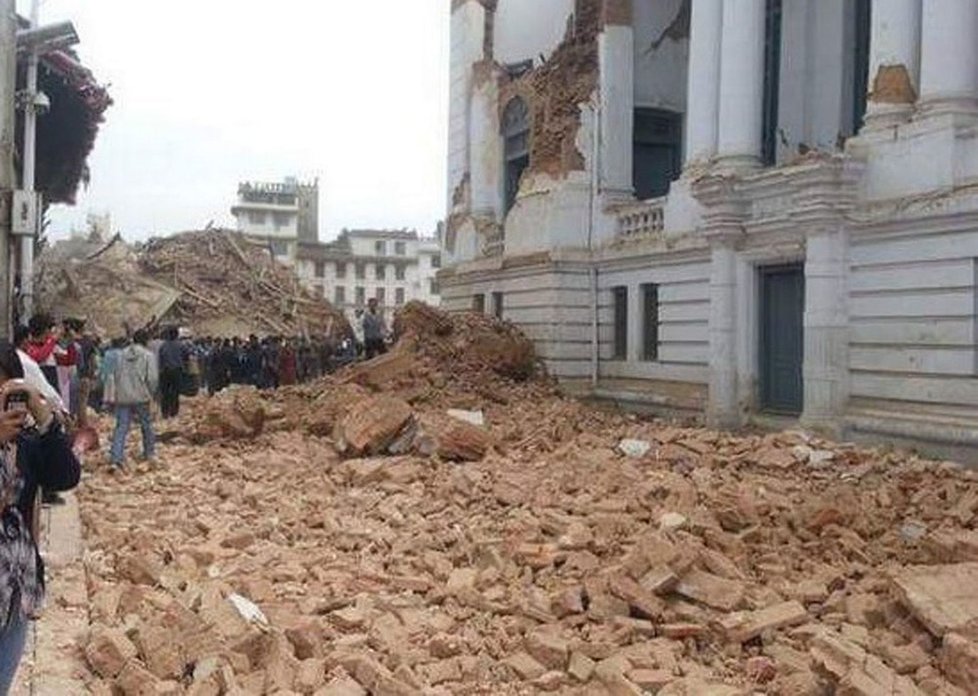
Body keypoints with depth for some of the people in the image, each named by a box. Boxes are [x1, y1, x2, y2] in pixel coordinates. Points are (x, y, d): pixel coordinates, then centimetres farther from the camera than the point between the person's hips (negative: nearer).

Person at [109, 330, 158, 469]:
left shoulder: (121, 354, 7)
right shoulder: (147, 355, -7)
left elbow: (116, 375, 10)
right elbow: (152, 378, -10)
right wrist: (151, 393, 5)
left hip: (122, 397, 3)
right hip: (141, 397, -3)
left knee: (121, 428, 2)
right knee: (146, 425, 15)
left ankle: (116, 459, -6)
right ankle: (149, 453, 28)